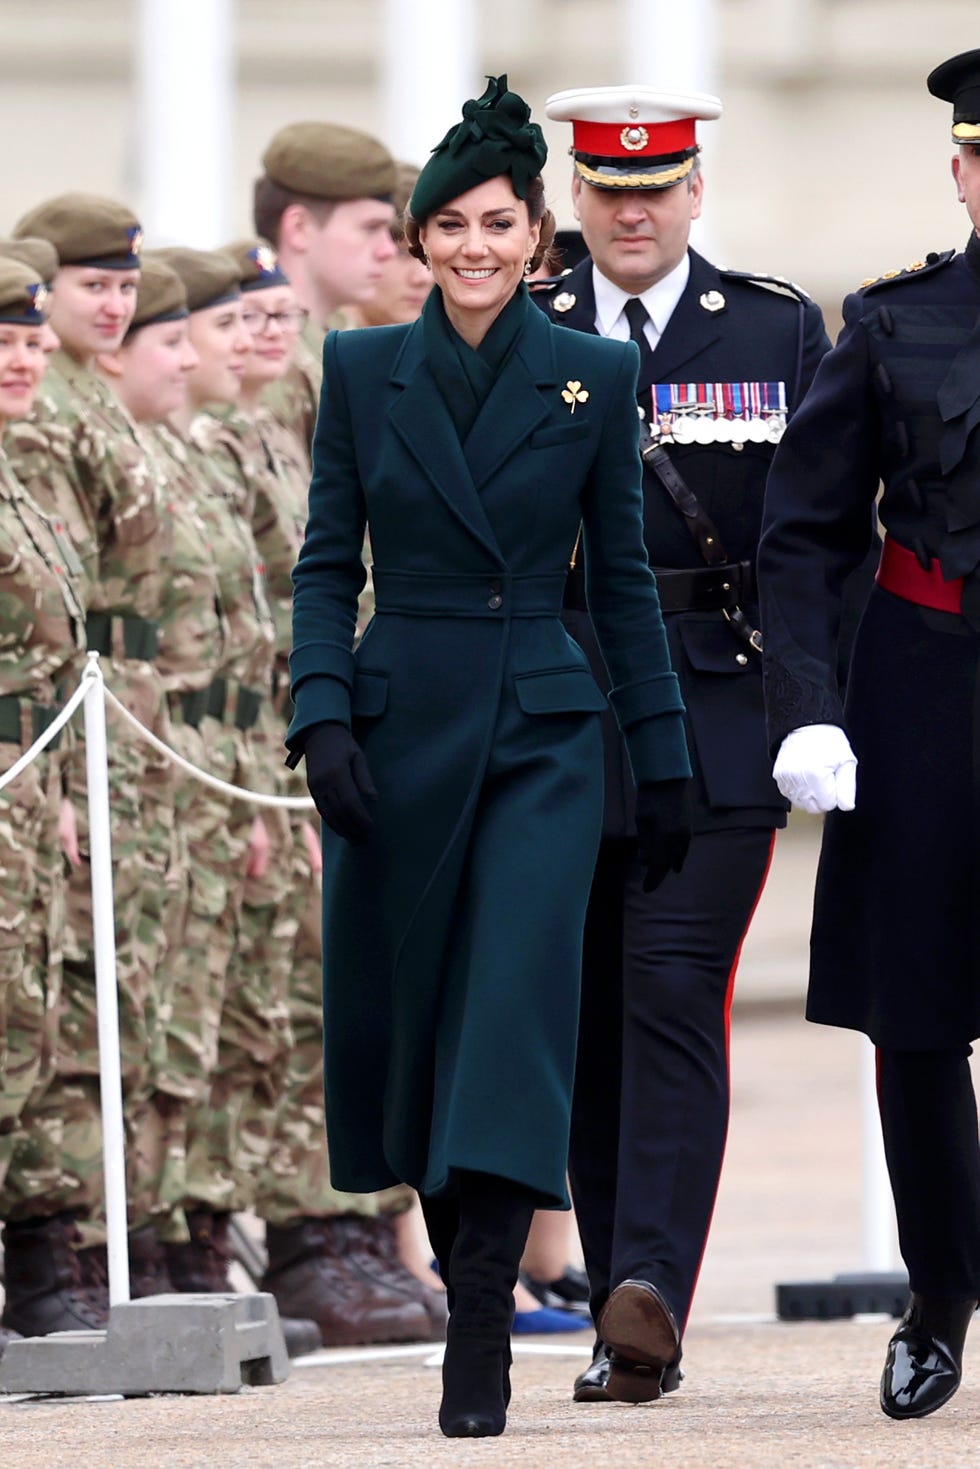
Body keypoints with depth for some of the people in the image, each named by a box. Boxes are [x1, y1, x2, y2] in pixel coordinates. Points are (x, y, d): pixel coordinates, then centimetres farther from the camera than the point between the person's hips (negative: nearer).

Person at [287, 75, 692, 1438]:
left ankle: (481, 1341, -15)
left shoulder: (595, 377, 1)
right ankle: (458, 1260, 31)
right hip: (400, 720, 2)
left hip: (541, 731, -2)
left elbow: (622, 574, 5)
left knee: (513, 1009, -13)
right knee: (403, 1013, 8)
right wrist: (322, 714, -10)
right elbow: (327, 562, 3)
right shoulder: (363, 369, 3)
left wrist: (664, 756, 5)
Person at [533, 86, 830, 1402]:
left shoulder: (779, 332, 6)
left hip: (716, 715, -2)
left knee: (674, 998, -15)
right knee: (587, 1021, 4)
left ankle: (652, 1291, -23)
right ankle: (625, 1327, 11)